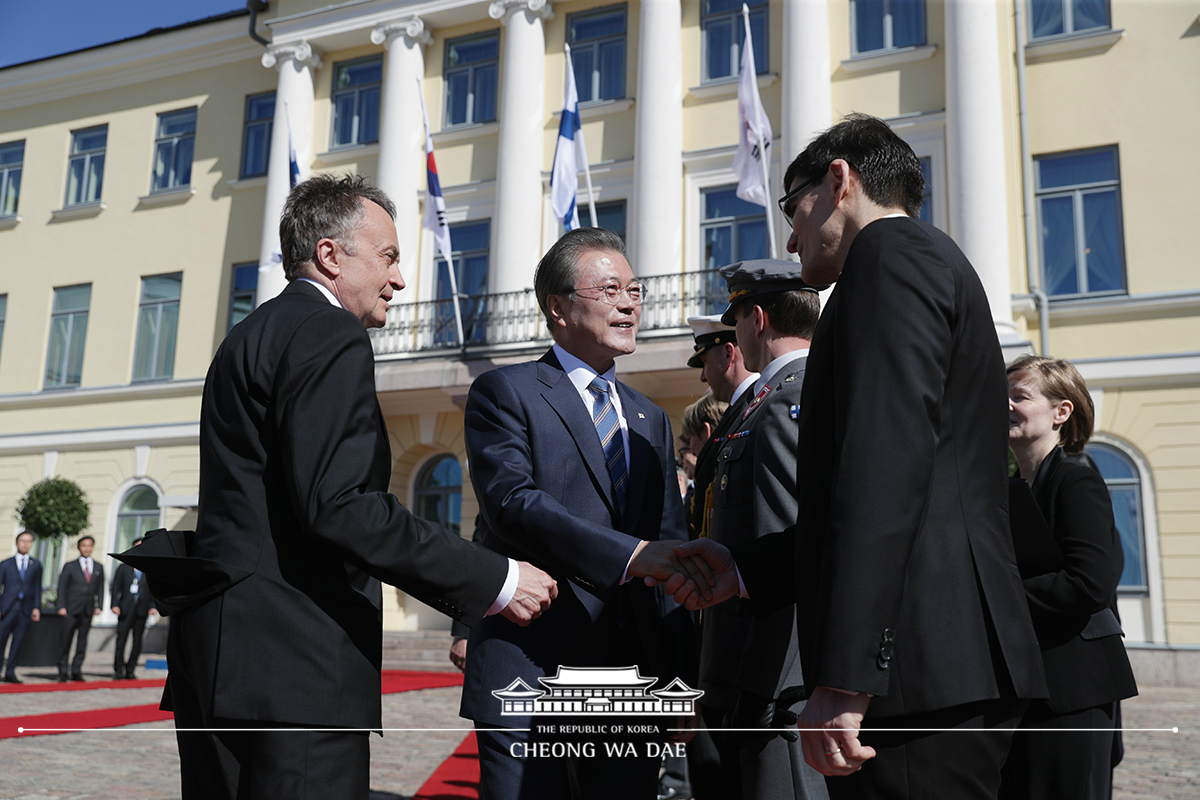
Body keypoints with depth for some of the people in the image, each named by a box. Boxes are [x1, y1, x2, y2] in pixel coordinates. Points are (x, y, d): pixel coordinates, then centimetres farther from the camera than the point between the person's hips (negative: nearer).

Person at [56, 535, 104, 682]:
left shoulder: (99, 567, 13)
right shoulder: (69, 566, 6)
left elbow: (100, 588, 13)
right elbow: (62, 588, 3)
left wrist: (98, 606, 2)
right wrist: (62, 606, -6)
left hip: (88, 610, 2)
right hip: (71, 609, -2)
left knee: (82, 642, 3)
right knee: (65, 641, -2)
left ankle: (76, 672, 8)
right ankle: (62, 673, 5)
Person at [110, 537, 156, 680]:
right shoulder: (124, 568, 13)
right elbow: (115, 587, 8)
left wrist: (154, 606, -3)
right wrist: (114, 604, -4)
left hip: (142, 610, 1)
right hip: (125, 609, -1)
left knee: (138, 640, 1)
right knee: (121, 639, -4)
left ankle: (130, 669, 9)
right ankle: (118, 670, 1)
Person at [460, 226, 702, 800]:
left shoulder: (650, 419, 18)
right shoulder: (503, 393, -1)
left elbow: (669, 546, 15)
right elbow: (512, 504, -17)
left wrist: (685, 677, 8)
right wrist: (633, 554, -27)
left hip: (633, 675, 5)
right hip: (530, 672, -5)